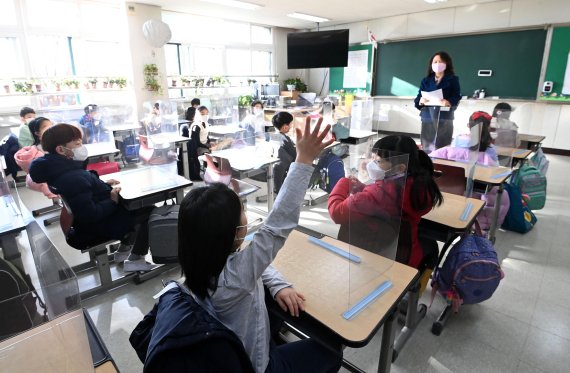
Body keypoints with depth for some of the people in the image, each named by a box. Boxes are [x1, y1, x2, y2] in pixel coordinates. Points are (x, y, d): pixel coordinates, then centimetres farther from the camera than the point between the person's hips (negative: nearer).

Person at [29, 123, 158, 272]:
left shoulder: (58, 170, -1)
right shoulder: (73, 178, -32)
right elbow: (90, 215, -33)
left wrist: (104, 185, 3)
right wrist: (113, 201, -21)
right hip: (101, 225, -10)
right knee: (149, 210, 0)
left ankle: (124, 248, 25)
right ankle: (135, 259, 6)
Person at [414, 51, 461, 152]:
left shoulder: (453, 79, 8)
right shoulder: (426, 80, 15)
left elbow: (456, 97, -1)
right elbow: (418, 98, 9)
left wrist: (449, 102, -23)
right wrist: (421, 101, -14)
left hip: (445, 118, -2)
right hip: (427, 117, 2)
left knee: (442, 149, -6)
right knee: (427, 148, 1)